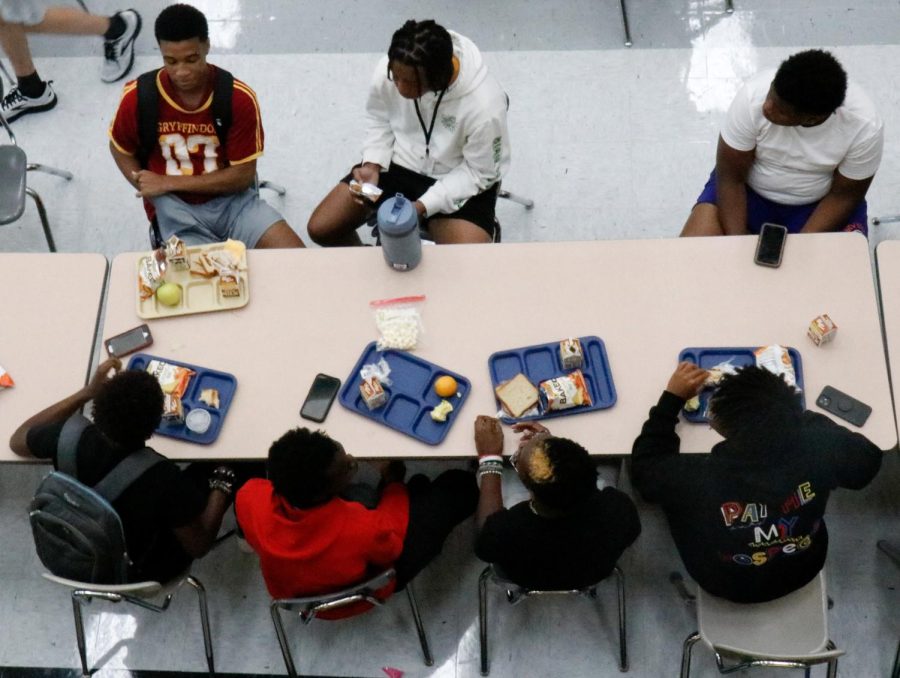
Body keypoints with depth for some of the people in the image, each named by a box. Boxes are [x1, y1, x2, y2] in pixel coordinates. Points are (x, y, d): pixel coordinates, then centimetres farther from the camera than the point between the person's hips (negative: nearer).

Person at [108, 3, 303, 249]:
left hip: (232, 199, 1)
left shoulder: (239, 97, -13)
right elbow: (120, 149, 10)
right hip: (176, 208, -1)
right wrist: (149, 188, -9)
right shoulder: (138, 97, -10)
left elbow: (242, 176, -11)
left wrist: (168, 183, -14)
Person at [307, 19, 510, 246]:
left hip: (461, 180, -3)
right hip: (398, 163, 4)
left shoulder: (484, 104, -32)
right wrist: (372, 165, -15)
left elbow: (479, 172, -17)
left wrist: (423, 206, -25)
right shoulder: (387, 71, -21)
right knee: (321, 228, -3)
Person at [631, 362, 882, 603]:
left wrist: (672, 397, -13)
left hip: (725, 583, -2)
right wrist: (798, 416, -8)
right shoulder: (819, 451, -37)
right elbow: (867, 457, -12)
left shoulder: (698, 480, -41)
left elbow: (644, 469, -17)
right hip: (802, 570, 2)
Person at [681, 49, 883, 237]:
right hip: (749, 191, 0)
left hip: (819, 203, 0)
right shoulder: (754, 96, -30)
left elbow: (844, 195, -13)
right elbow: (730, 178, -19)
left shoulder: (864, 128, -28)